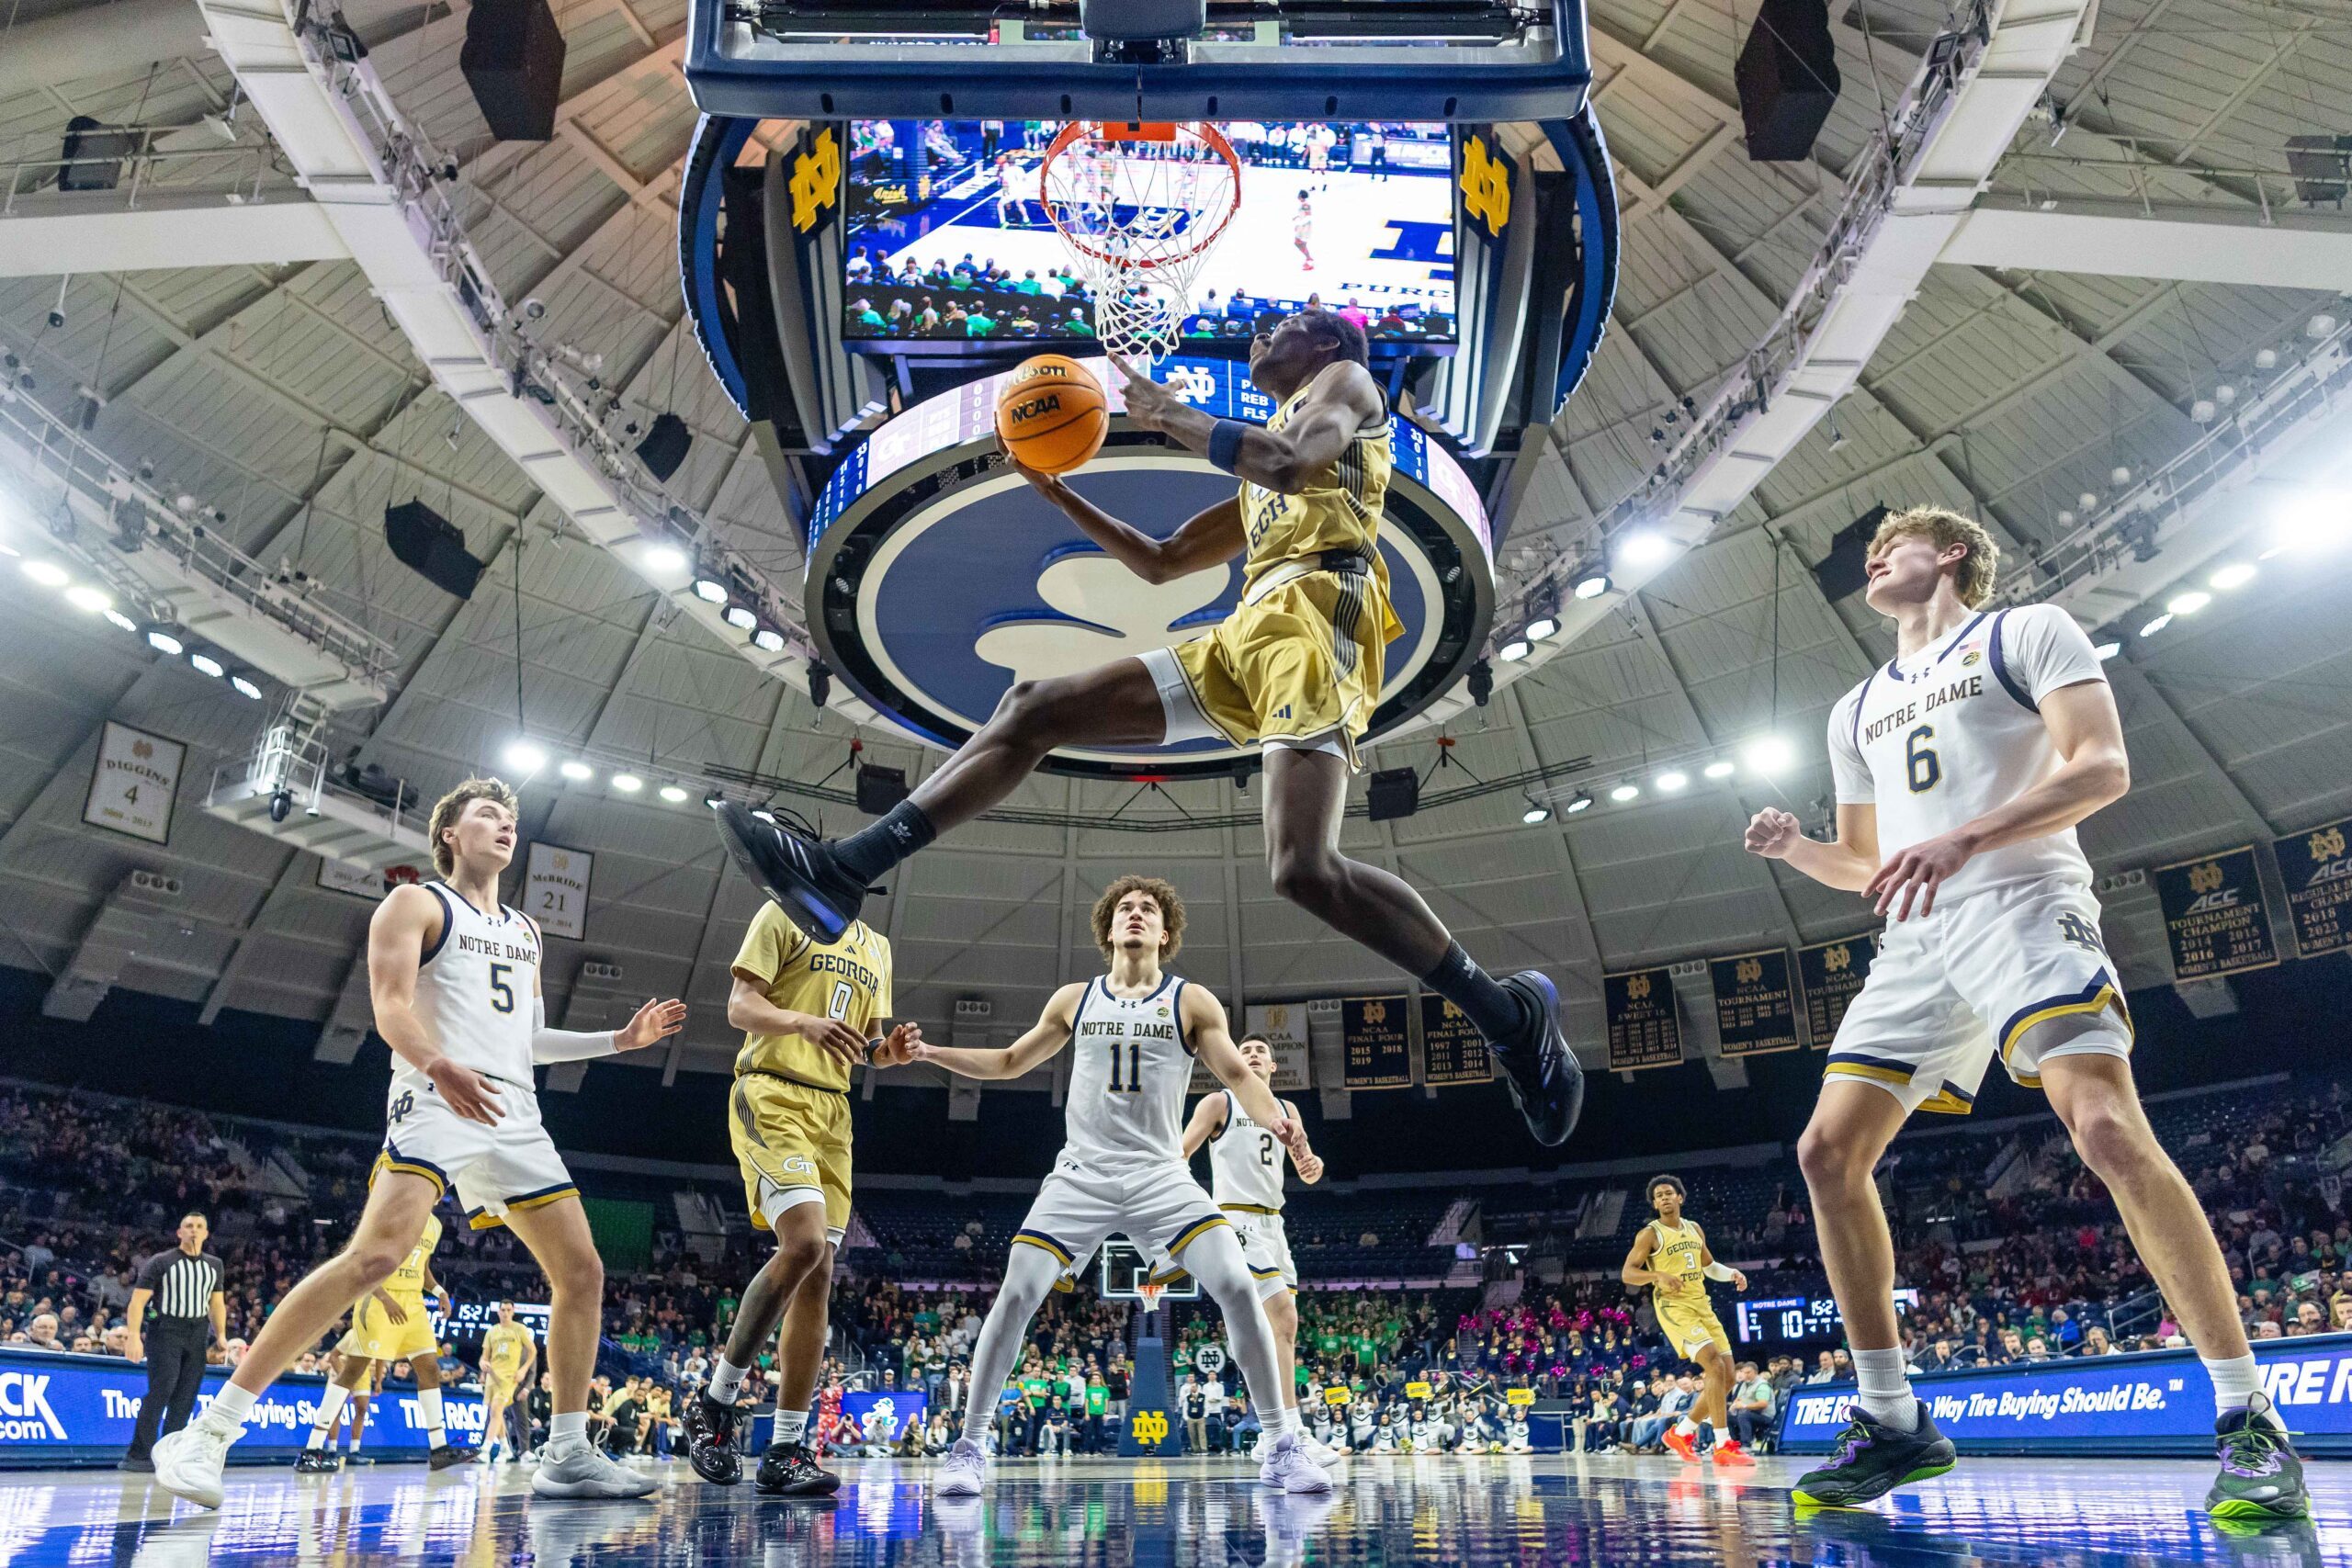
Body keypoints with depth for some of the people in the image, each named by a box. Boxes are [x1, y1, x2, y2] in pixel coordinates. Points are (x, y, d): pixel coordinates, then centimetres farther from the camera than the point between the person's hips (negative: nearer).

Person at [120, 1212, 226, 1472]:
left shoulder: (214, 1265, 13)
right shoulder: (160, 1262, -1)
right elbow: (138, 1301, -6)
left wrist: (221, 1335, 9)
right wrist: (133, 1336, -16)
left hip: (198, 1334, 5)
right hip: (166, 1331, -5)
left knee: (185, 1398, 1)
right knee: (160, 1391, -14)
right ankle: (139, 1455, -8)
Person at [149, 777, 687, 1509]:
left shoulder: (525, 932, 25)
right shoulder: (416, 903, 5)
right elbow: (391, 1007, -10)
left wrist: (622, 1039, 21)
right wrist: (439, 1065, -31)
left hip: (515, 1115, 7)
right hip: (435, 1103, -7)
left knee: (582, 1272, 1)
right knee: (374, 1256, -26)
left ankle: (566, 1456, 9)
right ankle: (207, 1434, -15)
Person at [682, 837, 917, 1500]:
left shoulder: (877, 947, 22)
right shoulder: (785, 913, 3)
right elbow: (740, 1006, -6)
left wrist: (892, 1046, 2)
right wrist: (804, 1022, -24)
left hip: (833, 1110, 7)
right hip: (773, 1093, -7)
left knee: (818, 1274, 0)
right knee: (805, 1240, -24)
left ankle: (787, 1452, 4)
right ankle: (715, 1400, -5)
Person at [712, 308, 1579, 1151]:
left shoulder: (1347, 378, 15)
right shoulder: (1257, 489, 38)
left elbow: (1290, 461, -9)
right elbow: (1159, 562, 40)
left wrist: (1171, 415, 2)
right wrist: (1059, 491, 33)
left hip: (1314, 612, -9)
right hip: (1246, 635, 9)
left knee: (1303, 868, -29)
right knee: (1034, 708, 1)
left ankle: (1510, 1015, -13)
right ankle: (843, 871, -2)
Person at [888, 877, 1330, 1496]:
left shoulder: (1192, 1002, 4)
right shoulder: (1074, 1000, 10)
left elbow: (1238, 1076, -1)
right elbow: (1009, 1062, 21)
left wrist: (1275, 1118, -23)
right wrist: (930, 1053, 10)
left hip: (1161, 1176, -1)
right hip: (1081, 1174, 2)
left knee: (1237, 1287, -18)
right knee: (1015, 1296, -11)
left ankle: (1283, 1447, -5)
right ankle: (969, 1447, 6)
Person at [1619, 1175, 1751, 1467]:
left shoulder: (1694, 1229, 13)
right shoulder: (1650, 1234, -5)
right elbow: (1627, 1273, -10)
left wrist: (1733, 1273, 6)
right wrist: (1658, 1275, -27)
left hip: (1702, 1306, 7)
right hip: (1674, 1308, -7)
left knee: (1727, 1378, 5)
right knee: (1715, 1367, -22)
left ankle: (1681, 1433, 19)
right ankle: (1724, 1447, -18)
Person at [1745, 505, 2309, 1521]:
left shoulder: (2028, 633, 9)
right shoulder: (1857, 711, 26)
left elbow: (2104, 767, -7)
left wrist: (1966, 837, -21)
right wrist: (1792, 848, 6)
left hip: (2023, 907, -6)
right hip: (1913, 945, 6)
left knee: (2109, 1132, -24)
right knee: (1828, 1152, -5)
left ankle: (2248, 1421, -10)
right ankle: (1892, 1421, 5)